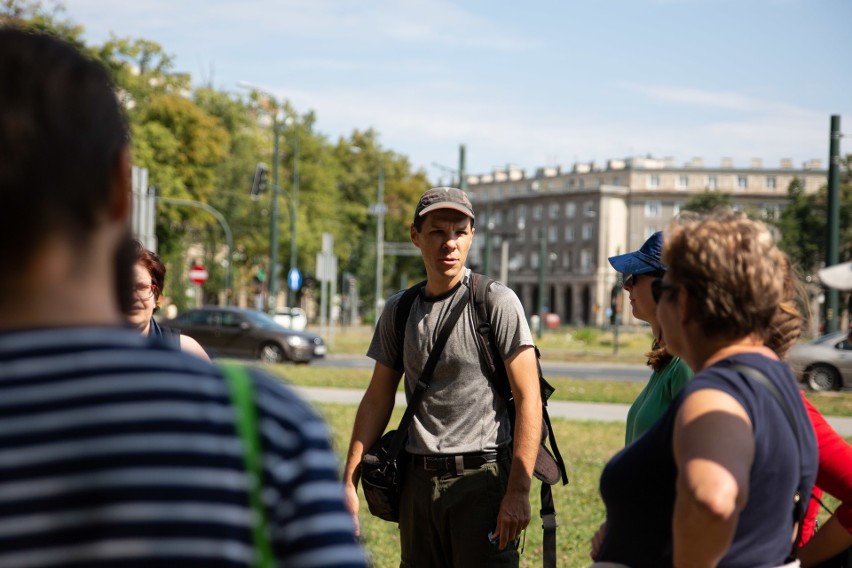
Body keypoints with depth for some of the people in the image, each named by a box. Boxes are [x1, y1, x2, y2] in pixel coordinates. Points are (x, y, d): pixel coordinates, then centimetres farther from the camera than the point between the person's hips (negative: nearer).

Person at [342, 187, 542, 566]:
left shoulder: (497, 302, -6)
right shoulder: (398, 310, 10)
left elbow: (528, 399, -10)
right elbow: (377, 400, 15)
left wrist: (518, 491, -17)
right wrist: (349, 481, 7)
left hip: (483, 479, -5)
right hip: (418, 480, 5)